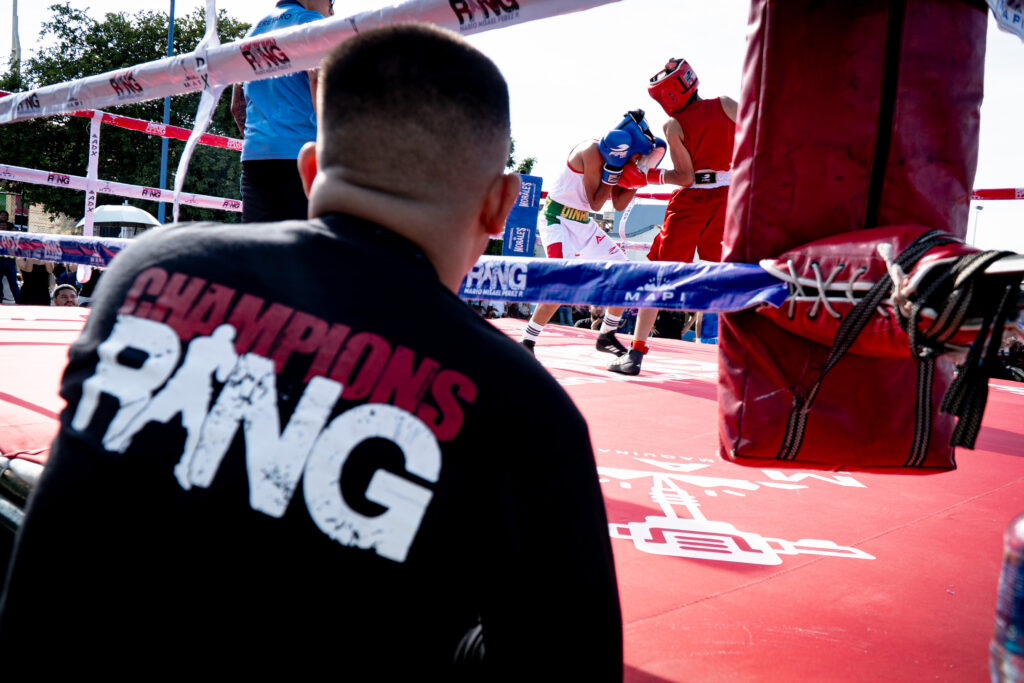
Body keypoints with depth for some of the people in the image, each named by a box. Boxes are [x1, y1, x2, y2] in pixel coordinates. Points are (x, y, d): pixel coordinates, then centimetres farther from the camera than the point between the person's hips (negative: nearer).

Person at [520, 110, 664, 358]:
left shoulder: (616, 155, 5)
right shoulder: (592, 151, -21)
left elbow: (619, 204, 8)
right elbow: (595, 203, -20)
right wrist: (613, 168, -24)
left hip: (583, 224, 9)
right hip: (557, 219, -9)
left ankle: (607, 335, 21)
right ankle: (526, 343, -14)